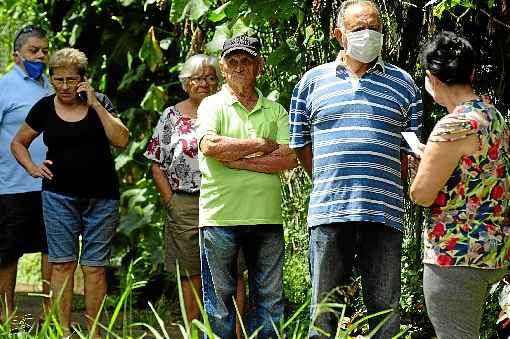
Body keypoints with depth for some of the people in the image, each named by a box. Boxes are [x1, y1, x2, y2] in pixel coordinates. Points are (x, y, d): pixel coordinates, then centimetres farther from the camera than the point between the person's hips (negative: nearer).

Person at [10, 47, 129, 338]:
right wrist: (32, 167, 1)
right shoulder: (45, 108, 4)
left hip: (101, 197, 0)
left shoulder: (99, 102, 3)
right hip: (60, 196, 0)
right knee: (63, 263, -3)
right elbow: (18, 142, 17)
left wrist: (95, 104, -12)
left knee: (95, 267, 1)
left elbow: (122, 140, -9)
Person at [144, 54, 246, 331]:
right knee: (191, 275, 5)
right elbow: (157, 165, 8)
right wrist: (171, 201, -2)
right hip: (185, 207, 0)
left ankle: (236, 332, -5)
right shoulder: (172, 116, 8)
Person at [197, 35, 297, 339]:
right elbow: (210, 146, -14)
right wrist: (264, 145, -8)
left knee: (269, 300, 6)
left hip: (266, 217, 3)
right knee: (220, 300, 2)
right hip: (220, 215, -2)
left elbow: (289, 158, -2)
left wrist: (240, 161, -10)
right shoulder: (212, 106, 6)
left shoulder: (275, 110, 13)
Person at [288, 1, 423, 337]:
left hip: (384, 214, 0)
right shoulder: (313, 81, 10)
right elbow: (301, 143, 14)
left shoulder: (402, 83, 10)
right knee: (325, 309, 4)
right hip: (328, 212, 0)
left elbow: (410, 149, 11)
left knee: (384, 307, 2)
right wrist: (328, 185, 9)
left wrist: (385, 192, 5)